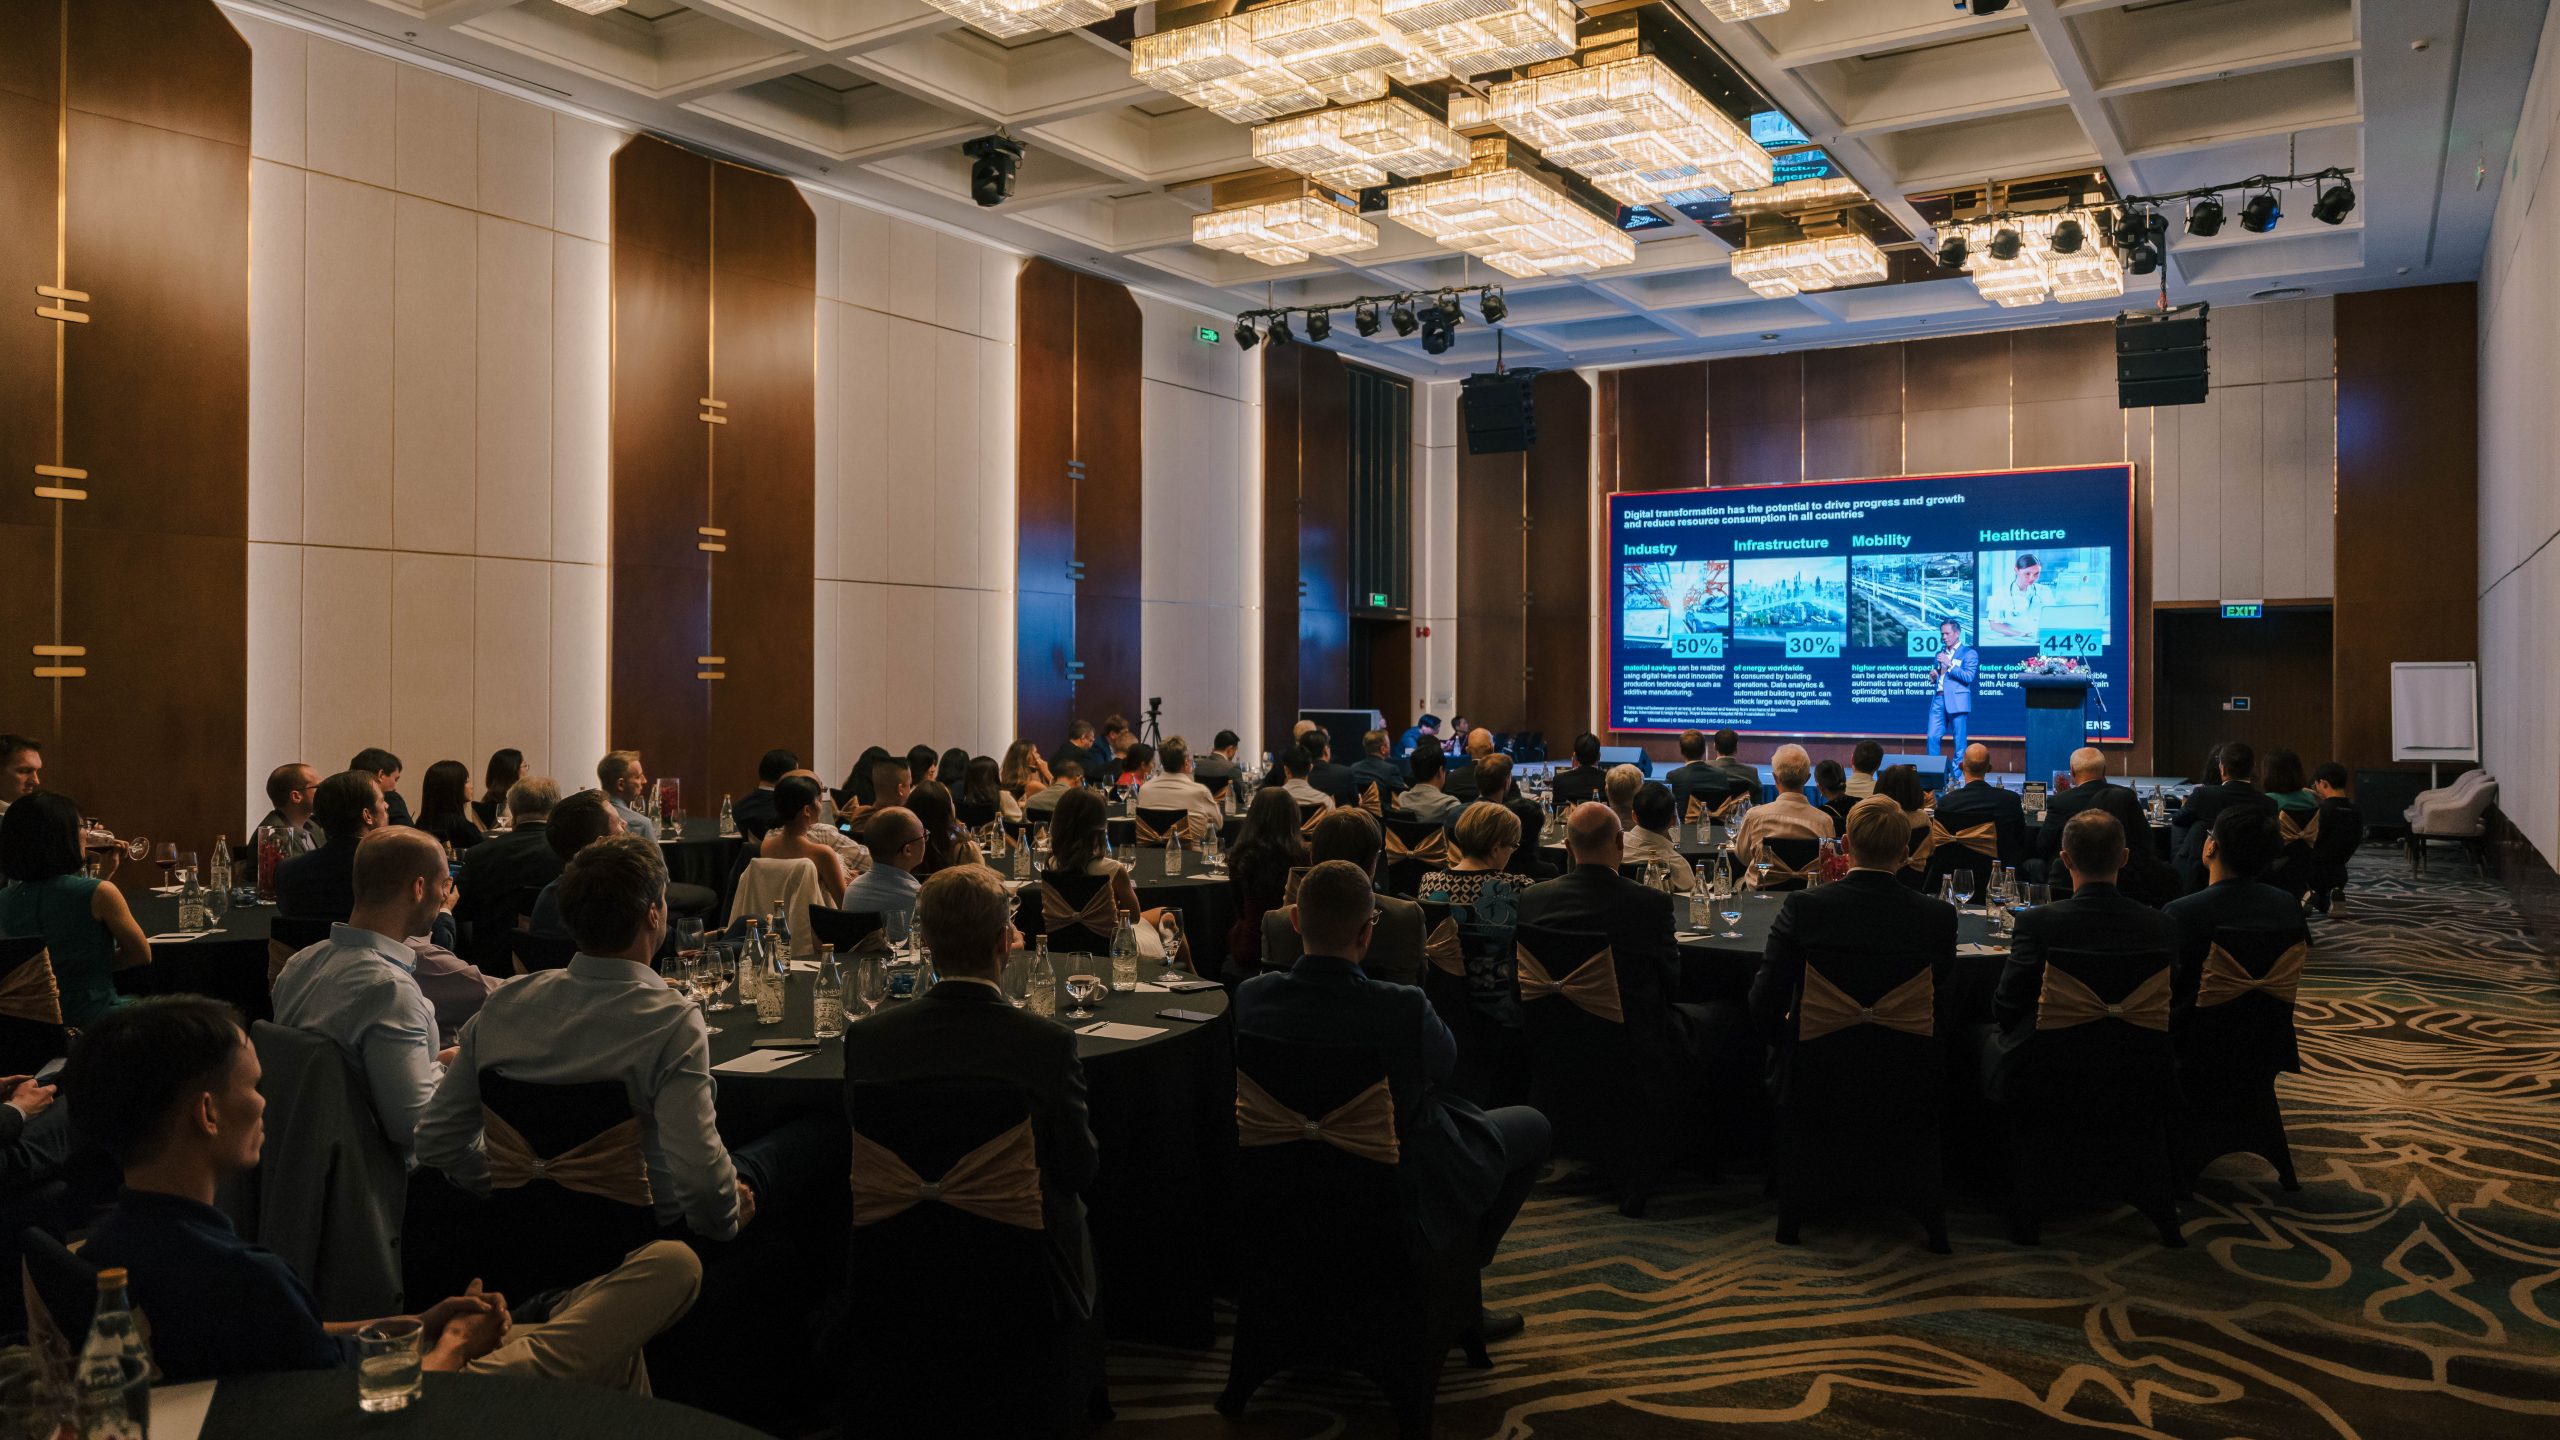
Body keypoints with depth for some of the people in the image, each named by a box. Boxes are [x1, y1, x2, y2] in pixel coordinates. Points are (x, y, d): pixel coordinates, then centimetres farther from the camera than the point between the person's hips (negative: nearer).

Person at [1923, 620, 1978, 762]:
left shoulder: (1969, 653, 2)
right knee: (1932, 737, 0)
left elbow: (1968, 677, -11)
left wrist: (1949, 664, -15)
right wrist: (1933, 677, 6)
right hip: (1938, 699, 6)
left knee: (1959, 741, -2)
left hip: (1956, 701, -6)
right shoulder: (1940, 653, 21)